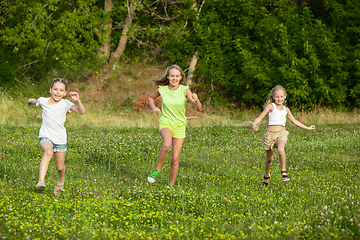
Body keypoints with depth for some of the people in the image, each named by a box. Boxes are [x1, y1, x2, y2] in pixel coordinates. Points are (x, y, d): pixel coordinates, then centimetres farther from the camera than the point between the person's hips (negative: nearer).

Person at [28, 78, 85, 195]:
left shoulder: (65, 104, -13)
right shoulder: (43, 101, -8)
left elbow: (82, 112, -28)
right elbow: (35, 101, 18)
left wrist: (78, 101, -41)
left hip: (60, 138, 1)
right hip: (45, 137, -1)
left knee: (60, 167, 10)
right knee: (48, 152, -36)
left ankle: (61, 180, 48)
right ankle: (41, 182, -44)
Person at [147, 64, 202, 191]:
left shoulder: (185, 90, -11)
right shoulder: (162, 90, -7)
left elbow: (198, 108, -17)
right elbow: (151, 97, 16)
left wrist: (196, 100, -39)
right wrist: (153, 108, -3)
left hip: (180, 126, 1)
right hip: (165, 123, -1)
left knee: (175, 159, 1)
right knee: (166, 144, -35)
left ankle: (171, 186, 19)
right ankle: (157, 169, -14)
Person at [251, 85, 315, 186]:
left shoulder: (286, 109, 14)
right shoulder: (270, 106, 0)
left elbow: (294, 121, 28)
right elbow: (260, 117, -8)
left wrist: (307, 128, 33)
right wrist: (254, 125, -29)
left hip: (281, 133, 1)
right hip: (270, 133, -1)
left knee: (281, 149, -31)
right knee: (269, 158, 8)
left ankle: (283, 171, -20)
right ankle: (266, 175, 35)